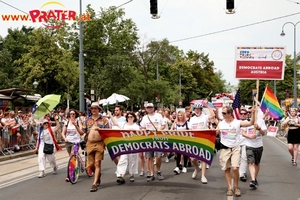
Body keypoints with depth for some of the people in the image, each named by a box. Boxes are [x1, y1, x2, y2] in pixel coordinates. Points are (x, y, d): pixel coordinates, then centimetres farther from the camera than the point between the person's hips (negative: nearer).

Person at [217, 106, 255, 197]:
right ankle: (230, 188, 15)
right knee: (226, 169, 4)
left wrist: (253, 113, -22)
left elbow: (251, 123, -10)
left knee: (235, 168, -14)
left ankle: (236, 187, 6)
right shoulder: (221, 124, 3)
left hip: (235, 148, -2)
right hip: (224, 148, 3)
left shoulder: (238, 122, -5)